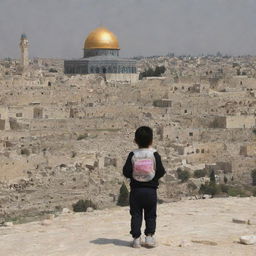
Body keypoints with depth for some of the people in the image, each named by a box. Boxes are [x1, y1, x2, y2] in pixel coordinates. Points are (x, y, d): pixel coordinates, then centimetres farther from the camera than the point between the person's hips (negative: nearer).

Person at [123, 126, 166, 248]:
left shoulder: (133, 155, -4)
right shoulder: (154, 154, -6)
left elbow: (126, 172, -7)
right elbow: (161, 171, -8)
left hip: (136, 189, 0)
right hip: (150, 189, 0)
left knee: (136, 215, 6)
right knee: (150, 215, 9)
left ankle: (136, 238, 2)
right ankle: (149, 236, 1)